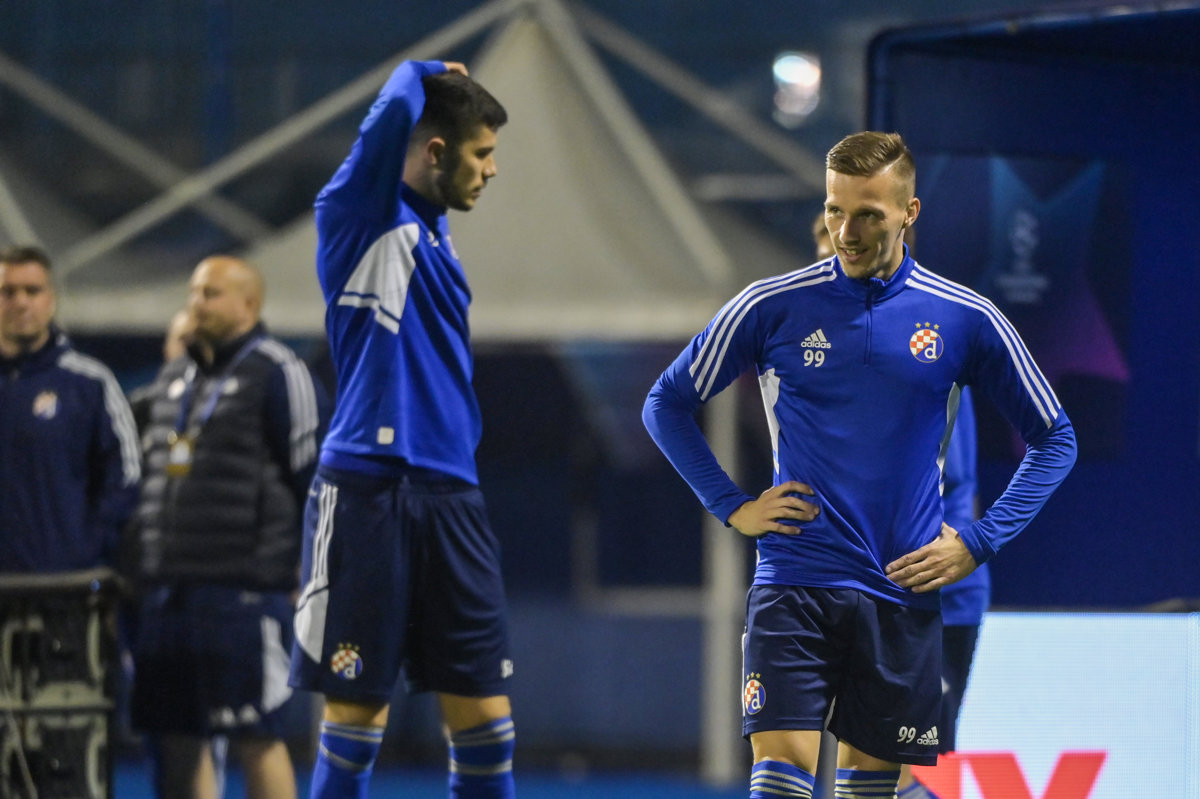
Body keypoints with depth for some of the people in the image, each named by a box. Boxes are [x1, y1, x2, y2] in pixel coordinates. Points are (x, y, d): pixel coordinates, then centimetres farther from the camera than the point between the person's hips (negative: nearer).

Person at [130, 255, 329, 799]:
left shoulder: (276, 373, -4)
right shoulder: (173, 380, 20)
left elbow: (314, 477, -6)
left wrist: (310, 575, -9)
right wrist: (142, 577, 21)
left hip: (243, 590, -8)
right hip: (167, 588, 8)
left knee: (254, 736, -6)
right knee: (176, 737, 7)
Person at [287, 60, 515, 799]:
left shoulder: (435, 236, 19)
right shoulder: (358, 216, -4)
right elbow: (397, 107, -21)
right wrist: (428, 74, 0)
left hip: (451, 496, 7)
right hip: (369, 492, -7)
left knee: (483, 711, 2)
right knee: (358, 710, -3)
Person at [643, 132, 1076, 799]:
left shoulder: (967, 320, 1)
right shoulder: (773, 307, 0)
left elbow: (1054, 439, 11)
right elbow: (668, 404, 11)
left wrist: (978, 544, 2)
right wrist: (733, 507, 2)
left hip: (904, 591, 1)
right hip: (794, 586, -1)